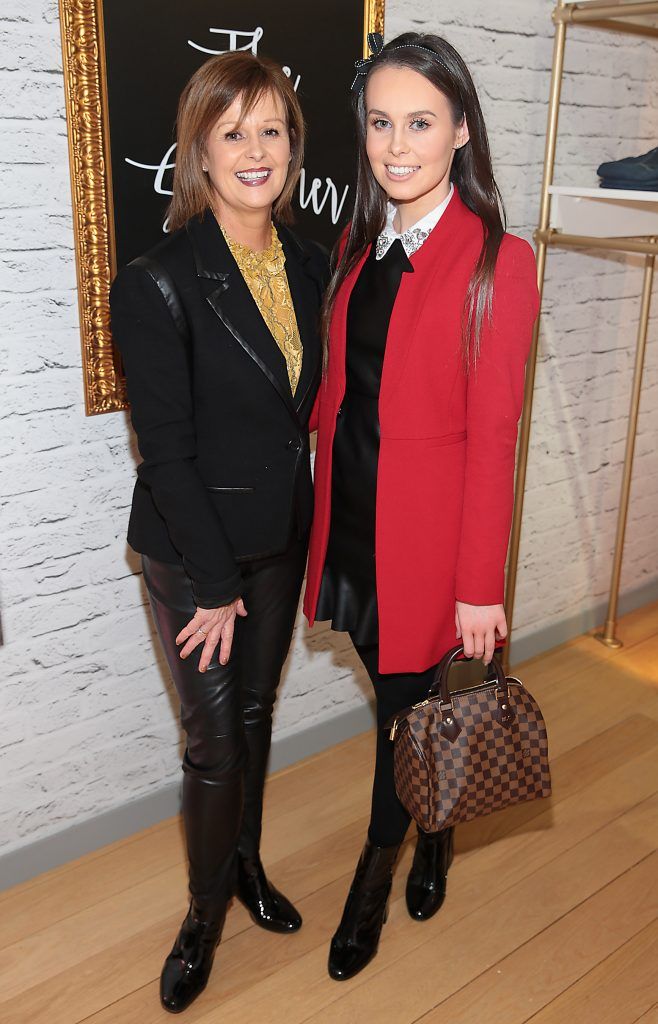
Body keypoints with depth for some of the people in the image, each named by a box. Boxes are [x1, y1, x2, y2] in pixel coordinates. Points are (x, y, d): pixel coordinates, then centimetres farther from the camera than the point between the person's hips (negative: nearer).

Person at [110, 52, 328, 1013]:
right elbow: (167, 450, -17)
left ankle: (247, 862, 45)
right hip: (192, 551, -5)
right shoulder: (159, 283, -19)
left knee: (256, 712, 20)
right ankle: (206, 911, 33)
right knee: (216, 738, 6)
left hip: (280, 538, 5)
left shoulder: (310, 266, 0)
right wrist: (215, 583, -13)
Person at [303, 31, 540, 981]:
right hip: (348, 513, 6)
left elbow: (492, 434, -14)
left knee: (404, 700, 11)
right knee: (401, 692, 20)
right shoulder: (359, 244, 7)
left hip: (425, 523, -5)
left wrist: (480, 586, -13)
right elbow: (337, 387, 10)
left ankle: (375, 875, 36)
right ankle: (436, 827, 48)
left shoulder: (497, 260, -12)